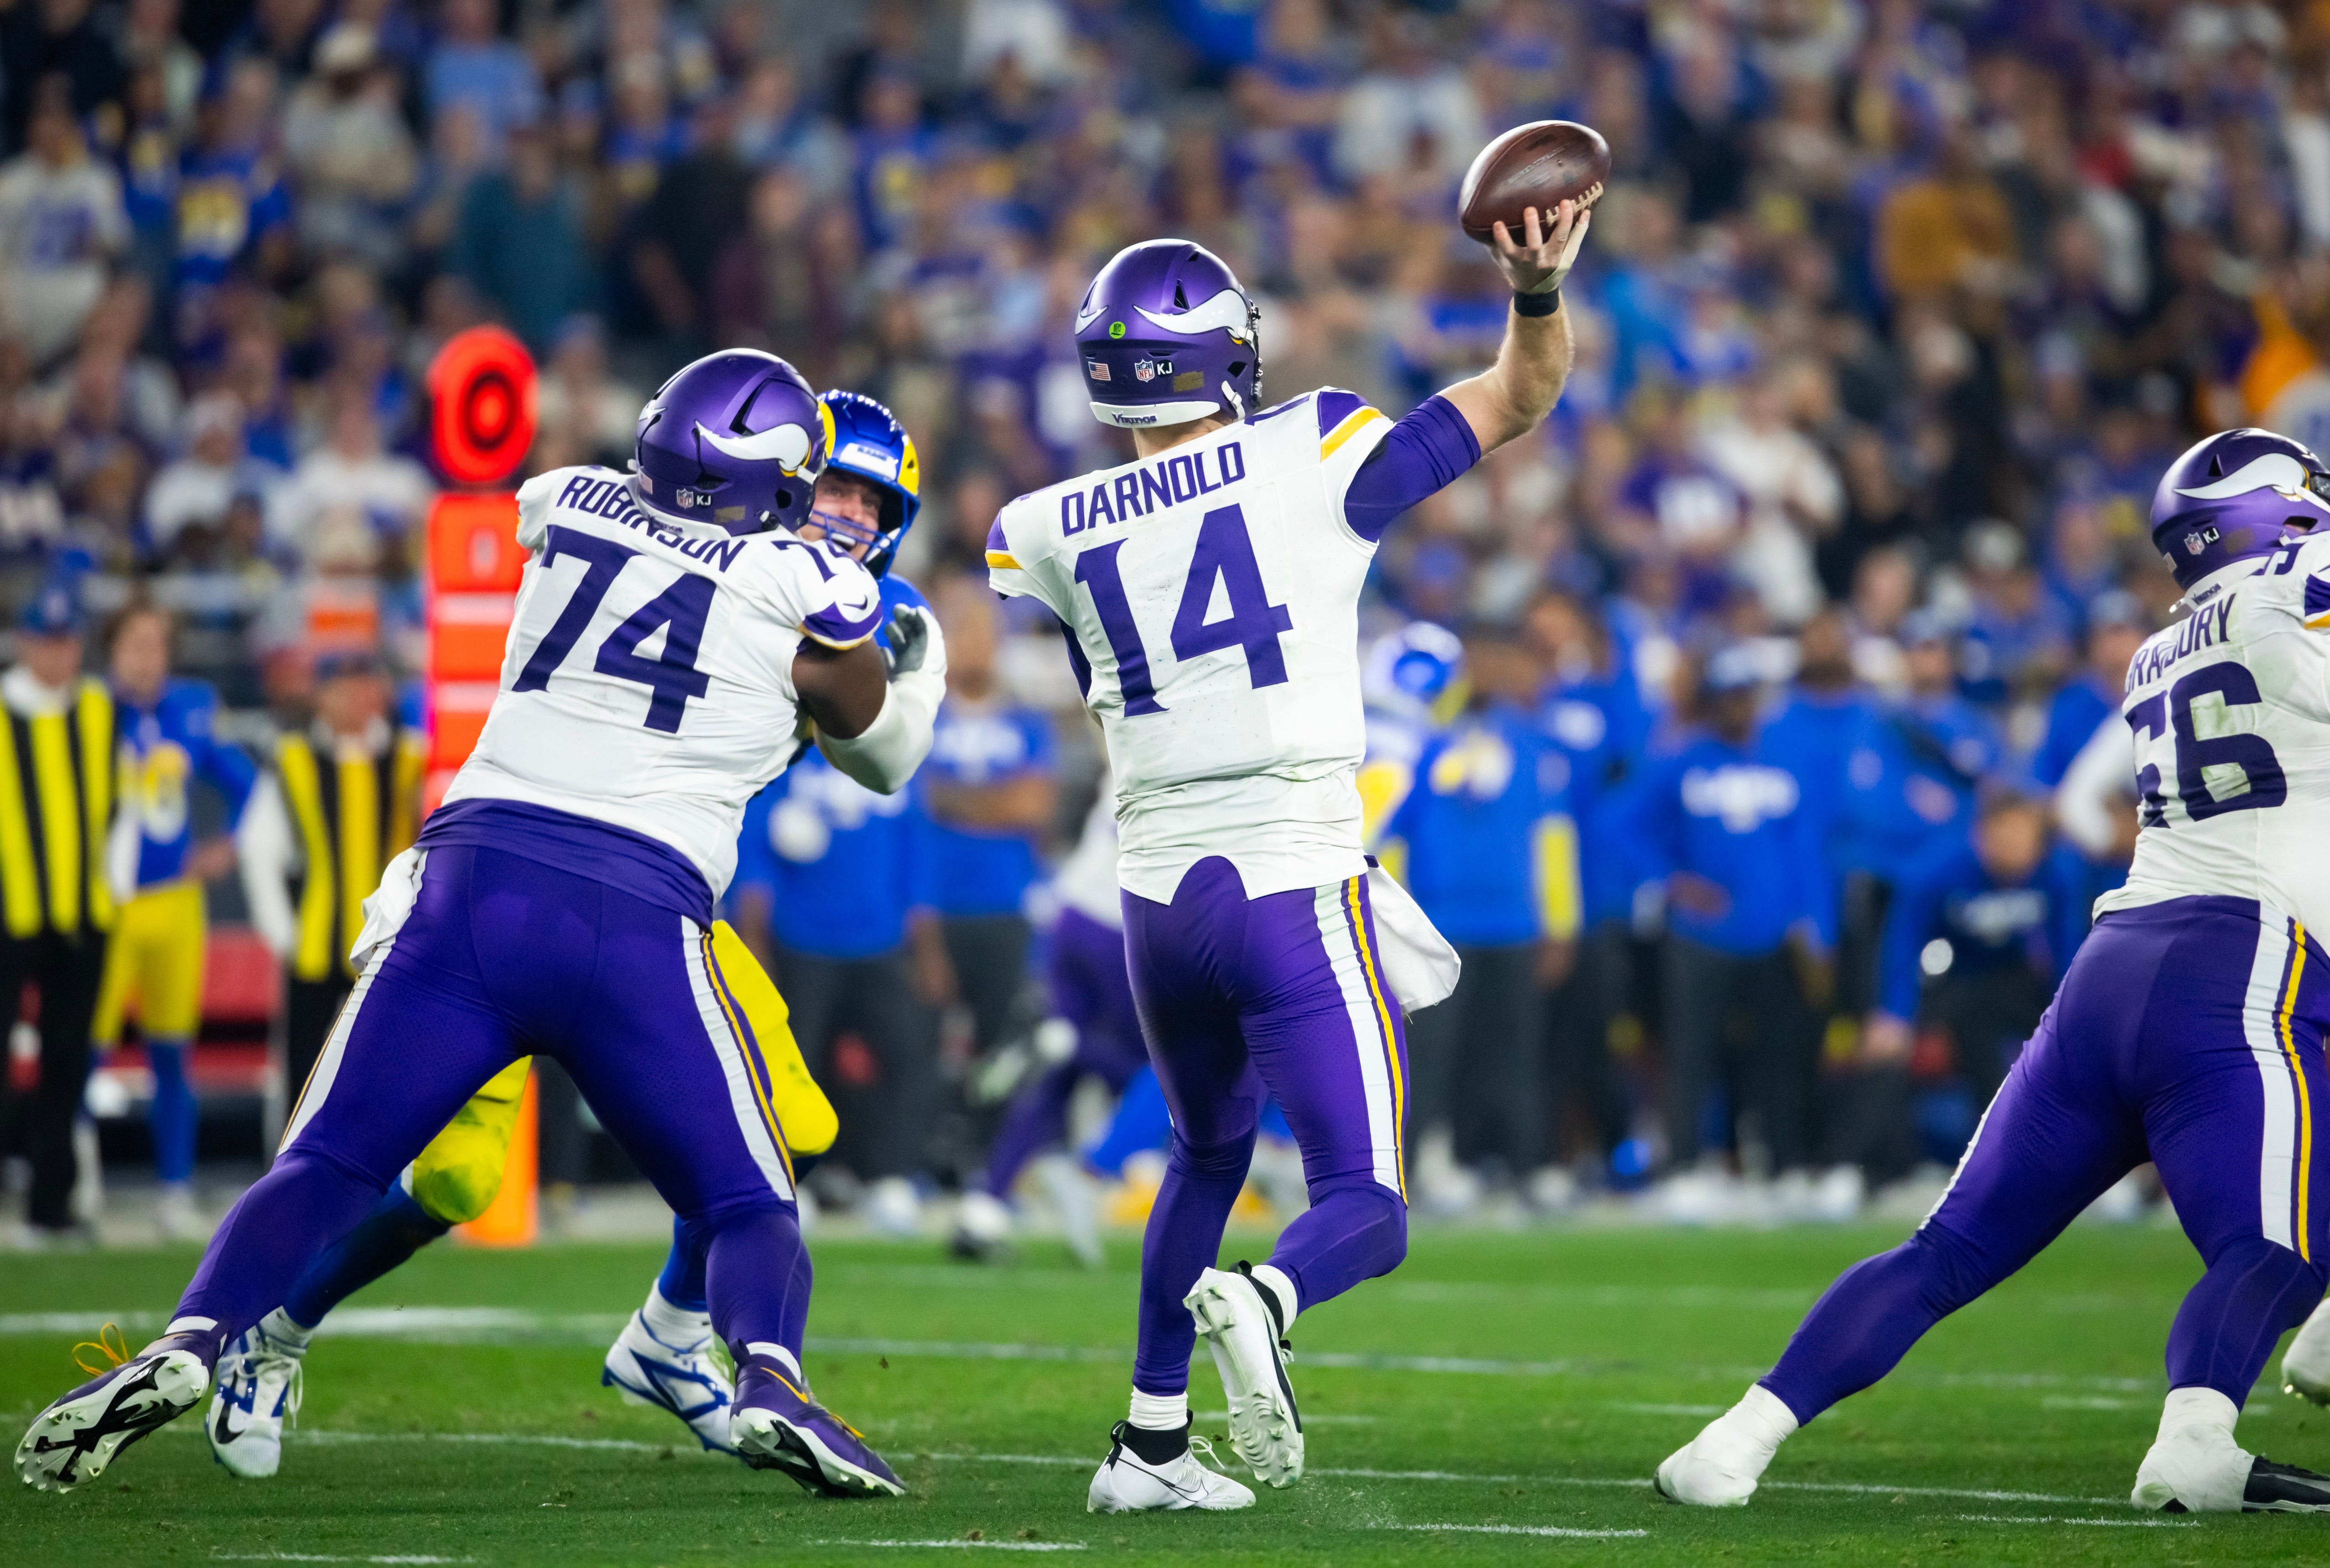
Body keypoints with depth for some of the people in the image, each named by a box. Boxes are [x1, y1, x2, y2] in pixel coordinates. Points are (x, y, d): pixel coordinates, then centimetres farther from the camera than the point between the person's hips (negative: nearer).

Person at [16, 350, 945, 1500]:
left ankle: (195, 1339, -19)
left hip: (475, 877, 2)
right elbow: (880, 751, 24)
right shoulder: (807, 590, 7)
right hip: (639, 923, -2)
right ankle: (769, 1377, -19)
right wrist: (919, 661, 44)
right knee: (748, 1211, 10)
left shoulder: (564, 509, 16)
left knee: (326, 1166, 6)